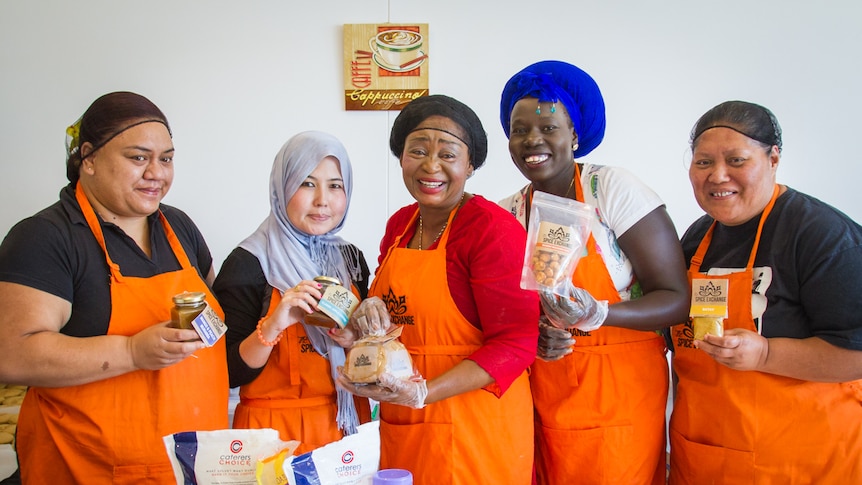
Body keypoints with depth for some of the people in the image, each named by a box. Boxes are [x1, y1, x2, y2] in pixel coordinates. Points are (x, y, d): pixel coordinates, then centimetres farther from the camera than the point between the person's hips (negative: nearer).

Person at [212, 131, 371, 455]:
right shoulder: (247, 264, -12)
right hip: (275, 431, -5)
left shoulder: (351, 259, 4)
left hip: (346, 425, 5)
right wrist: (272, 326, -29)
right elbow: (228, 373, -13)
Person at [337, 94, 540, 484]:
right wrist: (368, 313, -7)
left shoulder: (493, 228, -15)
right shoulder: (400, 223, 6)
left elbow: (515, 344, -17)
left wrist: (422, 393, -25)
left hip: (471, 429, -6)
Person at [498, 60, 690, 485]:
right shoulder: (505, 215, 1)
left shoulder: (614, 189, -12)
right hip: (539, 401, 4)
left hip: (619, 398, -3)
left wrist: (597, 314, -29)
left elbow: (677, 299, -13)